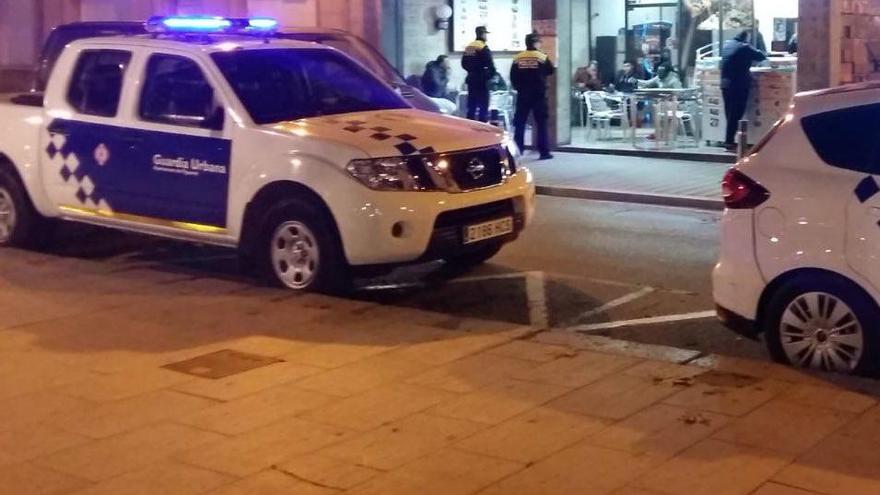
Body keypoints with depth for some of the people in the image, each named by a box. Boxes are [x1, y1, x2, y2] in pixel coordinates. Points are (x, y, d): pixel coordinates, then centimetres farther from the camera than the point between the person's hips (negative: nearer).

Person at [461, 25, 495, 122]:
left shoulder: (469, 47, 10)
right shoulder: (483, 48, -13)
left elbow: (464, 64, 14)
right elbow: (490, 65, -18)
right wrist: (490, 74, -1)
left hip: (471, 79, 8)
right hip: (481, 81, -8)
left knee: (471, 106, 12)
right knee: (483, 105, -4)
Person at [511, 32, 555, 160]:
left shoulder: (517, 58, 0)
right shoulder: (542, 57, -7)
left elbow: (513, 77, 1)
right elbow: (551, 71, 5)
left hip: (523, 95, 2)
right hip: (538, 94, -2)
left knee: (520, 123, 8)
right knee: (541, 123, 2)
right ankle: (544, 151, 0)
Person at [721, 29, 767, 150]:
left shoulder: (726, 45, 10)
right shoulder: (744, 48, -10)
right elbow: (761, 57, -6)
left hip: (725, 83, 7)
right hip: (739, 85, -7)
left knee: (730, 113, 13)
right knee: (736, 114, -3)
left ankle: (729, 140, 17)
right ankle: (729, 141, -4)